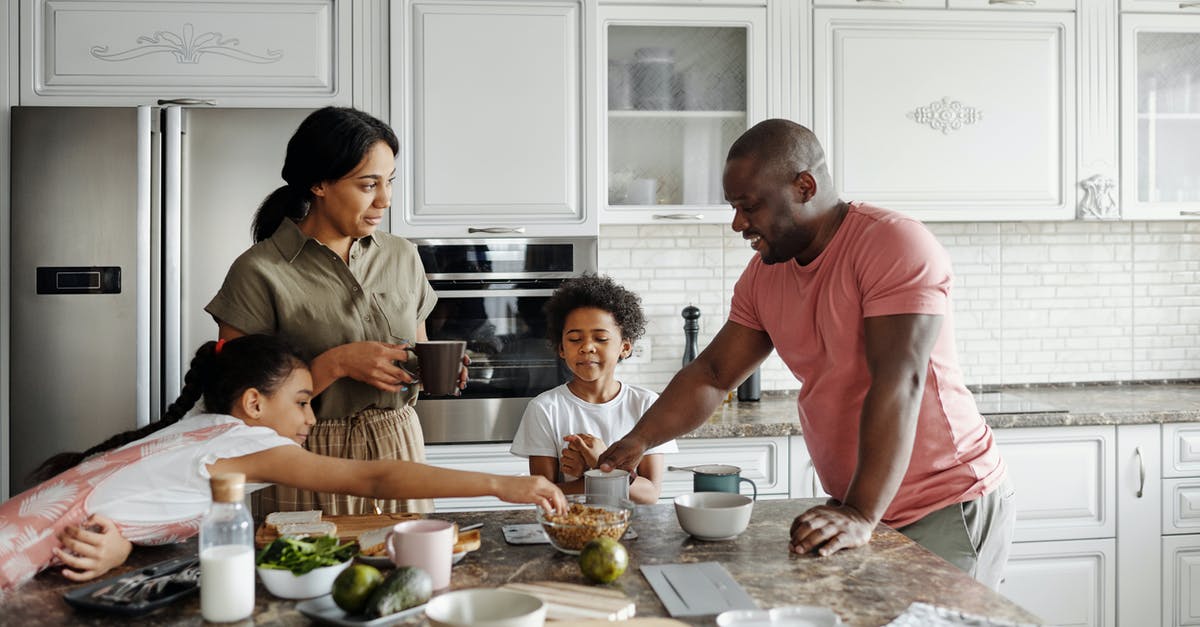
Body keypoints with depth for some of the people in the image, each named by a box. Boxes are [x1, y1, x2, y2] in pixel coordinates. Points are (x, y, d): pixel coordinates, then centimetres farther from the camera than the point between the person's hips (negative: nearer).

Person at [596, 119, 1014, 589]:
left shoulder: (896, 244, -18)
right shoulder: (764, 273, 5)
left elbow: (898, 385, -27)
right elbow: (712, 374, 9)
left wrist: (861, 515, -34)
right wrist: (636, 442, -5)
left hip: (948, 508, -6)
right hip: (859, 506, 6)